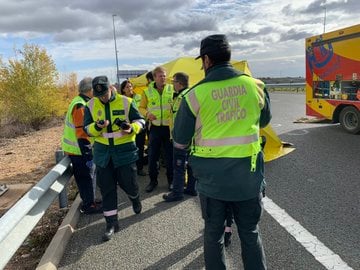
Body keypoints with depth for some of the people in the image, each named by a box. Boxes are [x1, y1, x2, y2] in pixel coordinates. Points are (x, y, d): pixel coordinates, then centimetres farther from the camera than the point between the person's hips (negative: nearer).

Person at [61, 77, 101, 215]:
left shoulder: (80, 102, 11)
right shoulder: (81, 106, -22)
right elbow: (82, 133, -26)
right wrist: (88, 155, -23)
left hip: (76, 149, 10)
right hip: (79, 150, -10)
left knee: (84, 177, 19)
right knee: (86, 177, 2)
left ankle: (88, 201, 32)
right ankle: (89, 206, 15)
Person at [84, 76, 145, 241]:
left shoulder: (126, 102, -6)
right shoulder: (91, 105, 1)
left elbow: (140, 120, -1)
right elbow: (87, 129, 3)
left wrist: (132, 128, -23)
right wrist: (97, 127, -20)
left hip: (125, 150, -2)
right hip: (103, 152, 2)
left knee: (128, 183, 6)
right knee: (107, 188, 5)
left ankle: (135, 198, 44)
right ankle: (111, 223, 18)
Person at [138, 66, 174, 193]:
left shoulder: (172, 89, -1)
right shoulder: (147, 91, 1)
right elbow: (141, 107, 9)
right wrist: (147, 113, -12)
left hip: (169, 127, -1)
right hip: (155, 127, 1)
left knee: (170, 155, 8)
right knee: (152, 156, 7)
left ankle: (171, 180, 25)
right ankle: (153, 180, 24)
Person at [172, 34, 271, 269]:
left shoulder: (196, 94, -12)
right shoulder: (255, 86, -4)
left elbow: (180, 142, -3)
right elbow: (264, 121, 15)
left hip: (212, 176, -2)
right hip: (248, 174, 2)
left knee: (214, 234, 17)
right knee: (250, 233, 19)